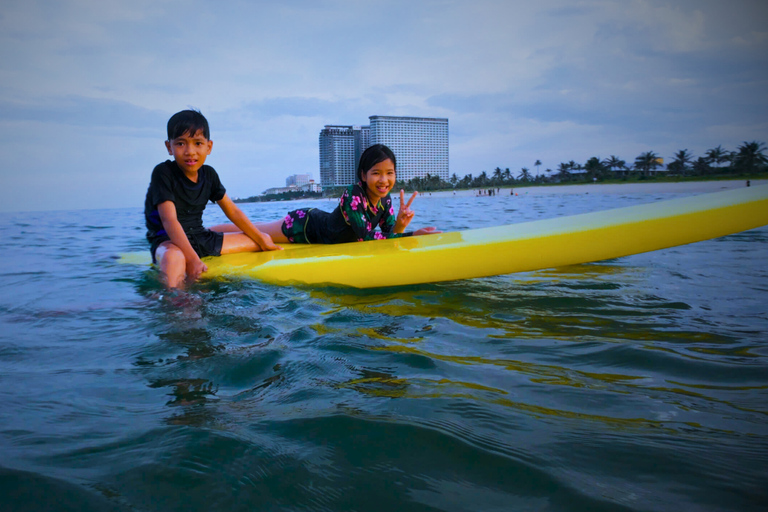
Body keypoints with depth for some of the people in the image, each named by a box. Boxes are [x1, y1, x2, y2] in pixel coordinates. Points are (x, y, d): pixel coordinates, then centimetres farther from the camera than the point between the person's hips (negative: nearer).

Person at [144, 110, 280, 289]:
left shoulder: (209, 174, 5)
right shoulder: (163, 173, -15)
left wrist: (262, 239, 13)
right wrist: (192, 258, -36)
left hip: (200, 237, 7)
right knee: (173, 257, -46)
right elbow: (169, 220, -25)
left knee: (264, 239, 6)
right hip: (167, 240, -7)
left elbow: (232, 211, 13)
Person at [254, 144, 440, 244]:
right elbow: (365, 237, -39)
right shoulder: (353, 195, -37)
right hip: (304, 225, -7)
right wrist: (412, 235, -44)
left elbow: (388, 234, -13)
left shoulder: (385, 199, -15)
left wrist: (399, 226, -38)